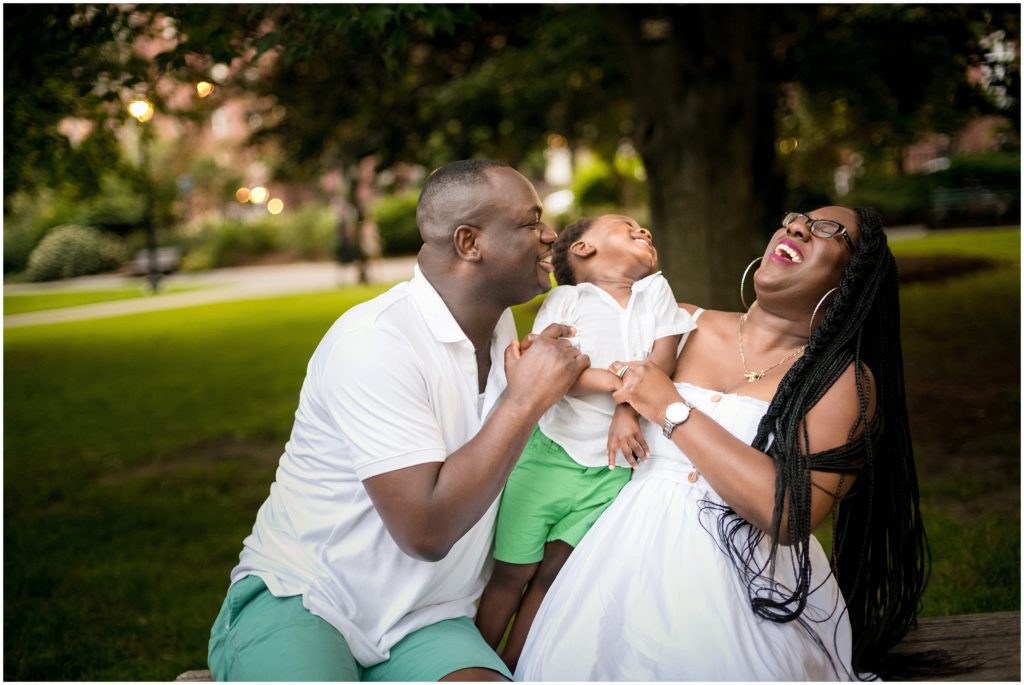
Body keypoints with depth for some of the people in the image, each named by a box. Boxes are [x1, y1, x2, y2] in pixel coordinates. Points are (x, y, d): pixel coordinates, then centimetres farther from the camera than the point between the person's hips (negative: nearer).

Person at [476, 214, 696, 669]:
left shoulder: (656, 292, 9)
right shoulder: (565, 297, -2)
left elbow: (662, 361, -2)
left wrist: (628, 411, -19)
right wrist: (615, 381, -26)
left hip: (613, 466, 3)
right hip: (551, 453, -2)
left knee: (554, 573, 8)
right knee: (513, 570, 4)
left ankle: (512, 667, 23)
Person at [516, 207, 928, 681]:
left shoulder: (844, 379, -4)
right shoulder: (686, 327, 6)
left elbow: (791, 514, -18)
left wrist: (671, 410, -14)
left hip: (747, 594, -3)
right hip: (635, 555, 3)